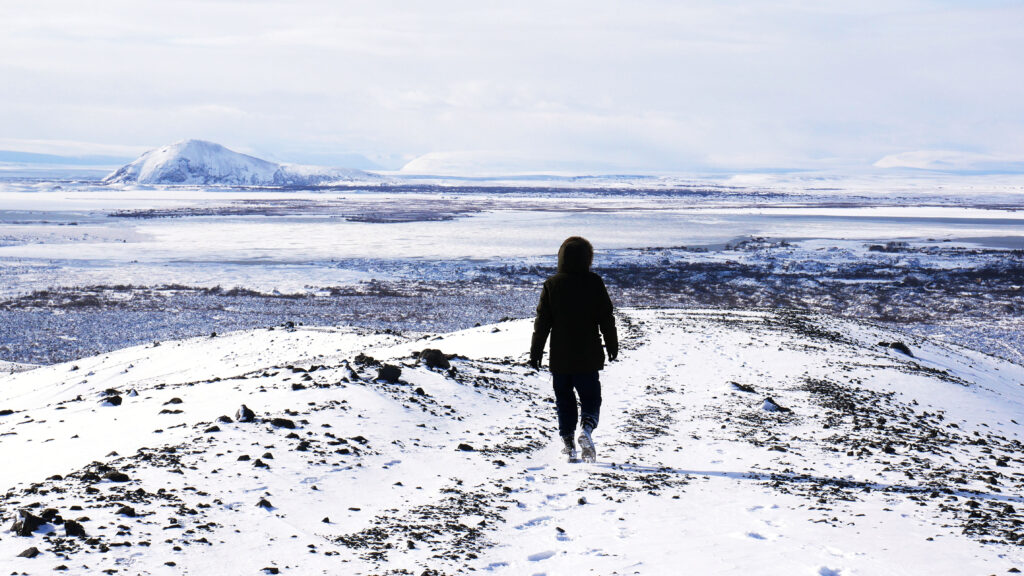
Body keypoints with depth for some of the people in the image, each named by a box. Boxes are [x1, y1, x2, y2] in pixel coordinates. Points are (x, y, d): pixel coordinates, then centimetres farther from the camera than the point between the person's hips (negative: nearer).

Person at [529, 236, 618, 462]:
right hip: (588, 357, -1)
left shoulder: (551, 284, -2)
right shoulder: (594, 283, -4)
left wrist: (535, 354, 5)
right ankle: (586, 429, -18)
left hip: (560, 358, 1)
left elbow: (542, 322, -1)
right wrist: (612, 346, 12)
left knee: (564, 400, 13)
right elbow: (607, 318, 0)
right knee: (591, 398, 8)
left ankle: (568, 441, 9)